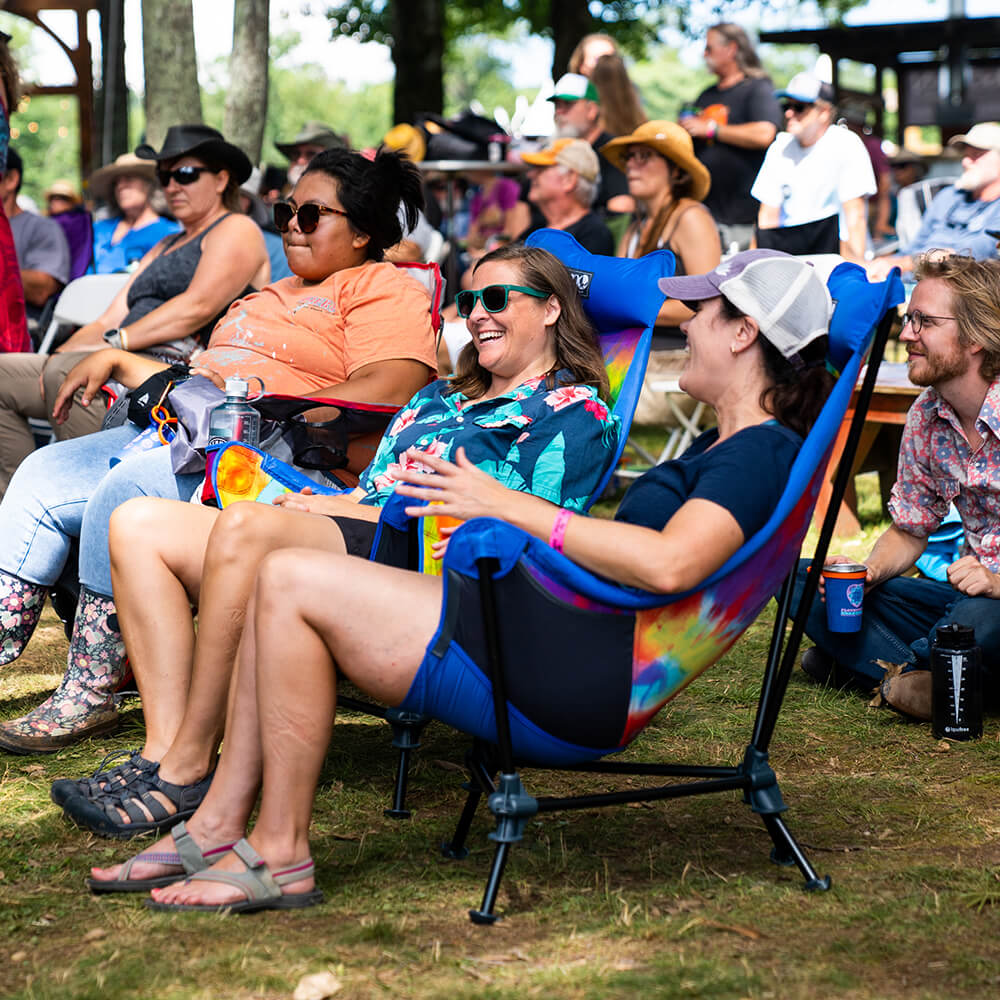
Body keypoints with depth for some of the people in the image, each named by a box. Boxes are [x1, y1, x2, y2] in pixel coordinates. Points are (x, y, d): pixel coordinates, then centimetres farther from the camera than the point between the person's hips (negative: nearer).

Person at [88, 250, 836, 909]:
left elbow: (668, 564, -28)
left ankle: (280, 857, -8)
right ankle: (218, 826, 7)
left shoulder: (761, 450, -11)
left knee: (290, 581, -15)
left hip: (573, 693, -11)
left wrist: (507, 505, -20)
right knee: (278, 580, 9)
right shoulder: (725, 445, 21)